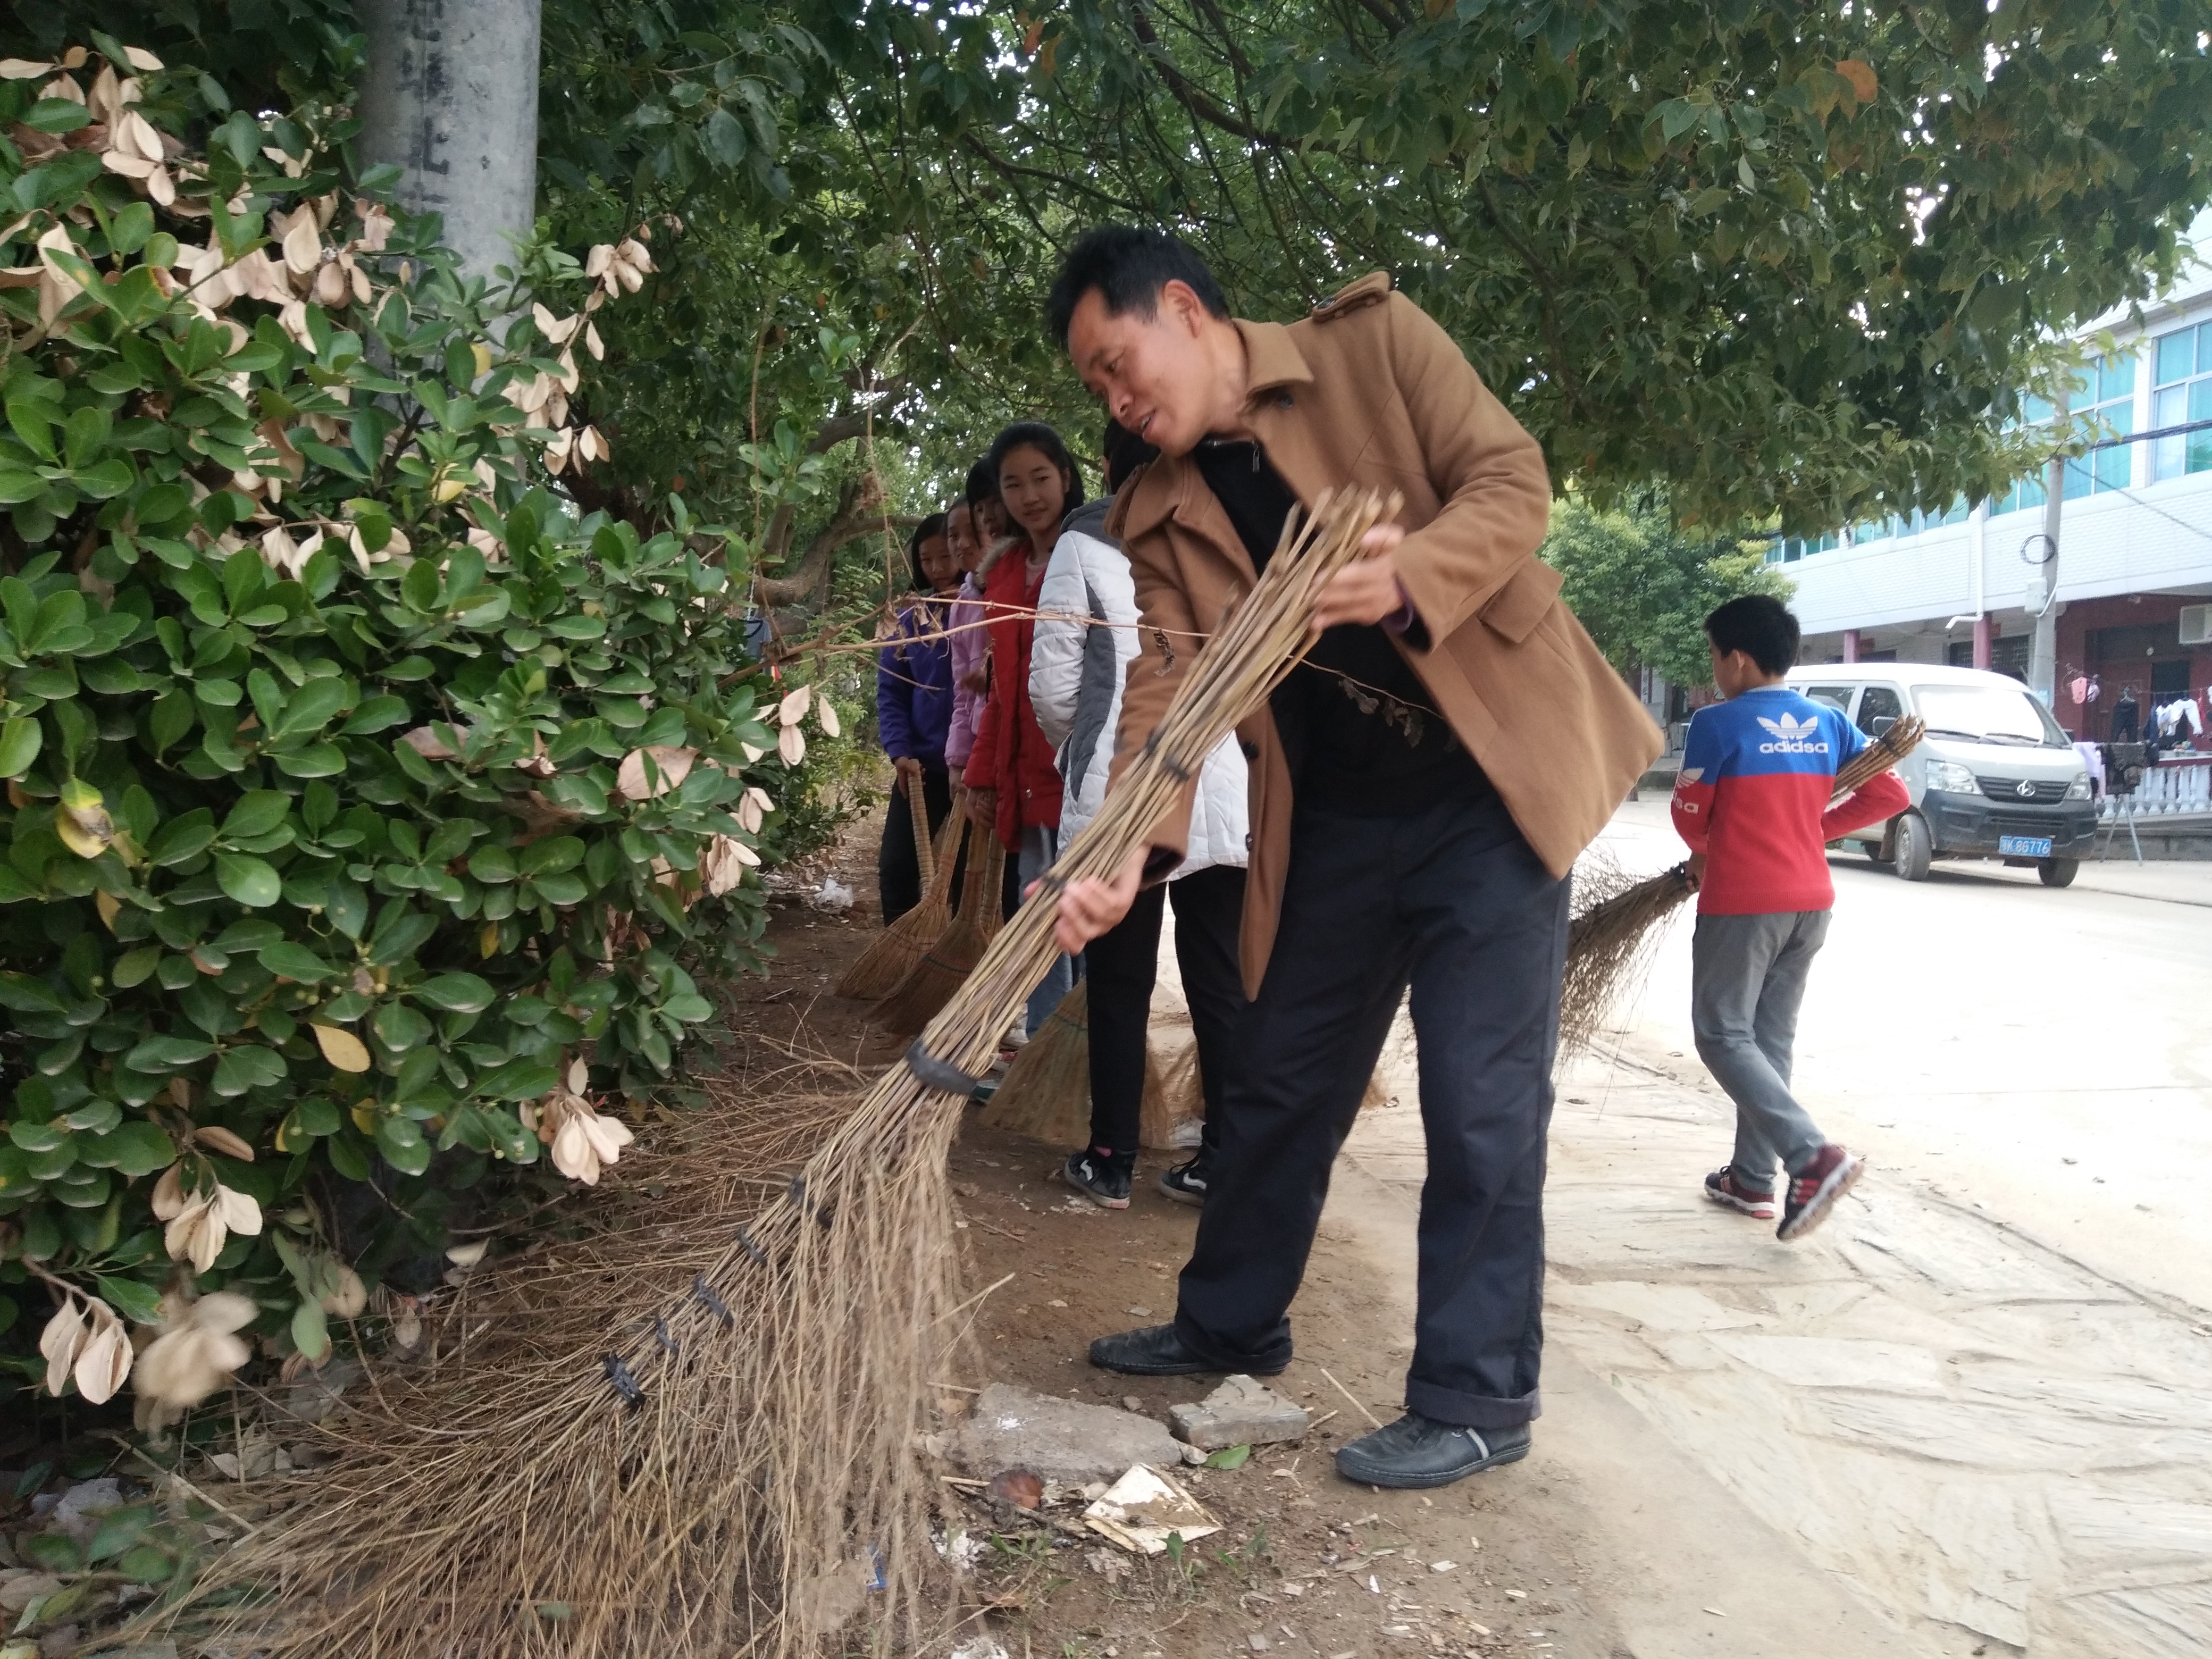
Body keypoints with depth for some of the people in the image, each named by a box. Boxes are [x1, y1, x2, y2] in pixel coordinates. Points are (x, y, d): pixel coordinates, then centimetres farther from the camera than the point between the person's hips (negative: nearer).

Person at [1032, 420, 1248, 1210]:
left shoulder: (1084, 545, 1)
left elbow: (1053, 685, 2)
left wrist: (1073, 746, 22)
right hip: (1226, 796, 2)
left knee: (1119, 983, 8)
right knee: (1222, 982, 8)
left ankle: (1111, 1161, 15)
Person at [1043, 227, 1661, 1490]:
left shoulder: (1372, 342, -6)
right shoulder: (1162, 516, 4)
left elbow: (1513, 478, -11)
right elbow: (1166, 686, -7)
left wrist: (1408, 576, -31)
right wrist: (1132, 851, -24)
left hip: (1490, 785, -5)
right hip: (1335, 820, 5)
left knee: (1482, 1096, -3)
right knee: (1282, 1078, 14)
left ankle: (1479, 1399, 12)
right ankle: (1232, 1323, 35)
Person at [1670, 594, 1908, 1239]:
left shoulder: (1717, 724, -12)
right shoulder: (1828, 723, 5)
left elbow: (1690, 818, -5)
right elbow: (1891, 796, 7)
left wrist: (1705, 854, 16)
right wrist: (1814, 829, 15)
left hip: (1741, 903, -7)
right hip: (1810, 902, 7)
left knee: (1723, 1036, 1)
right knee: (1770, 1037, 14)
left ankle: (1814, 1155, -16)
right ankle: (1753, 1179, 20)